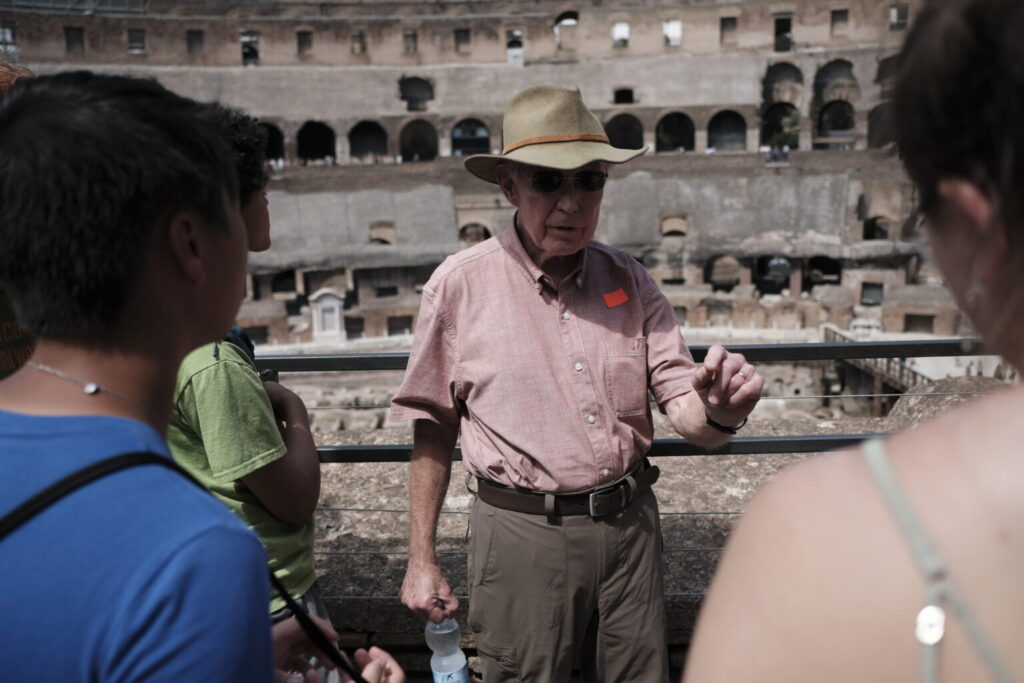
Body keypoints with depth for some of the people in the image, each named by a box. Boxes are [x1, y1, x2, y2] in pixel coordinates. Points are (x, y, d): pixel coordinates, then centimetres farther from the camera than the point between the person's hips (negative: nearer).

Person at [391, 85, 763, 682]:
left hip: (629, 524, 4)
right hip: (522, 533, -3)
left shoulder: (629, 281, 1)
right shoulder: (461, 284, -8)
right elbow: (434, 429, -1)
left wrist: (721, 413, -26)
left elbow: (684, 407, -2)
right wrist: (422, 559, 1)